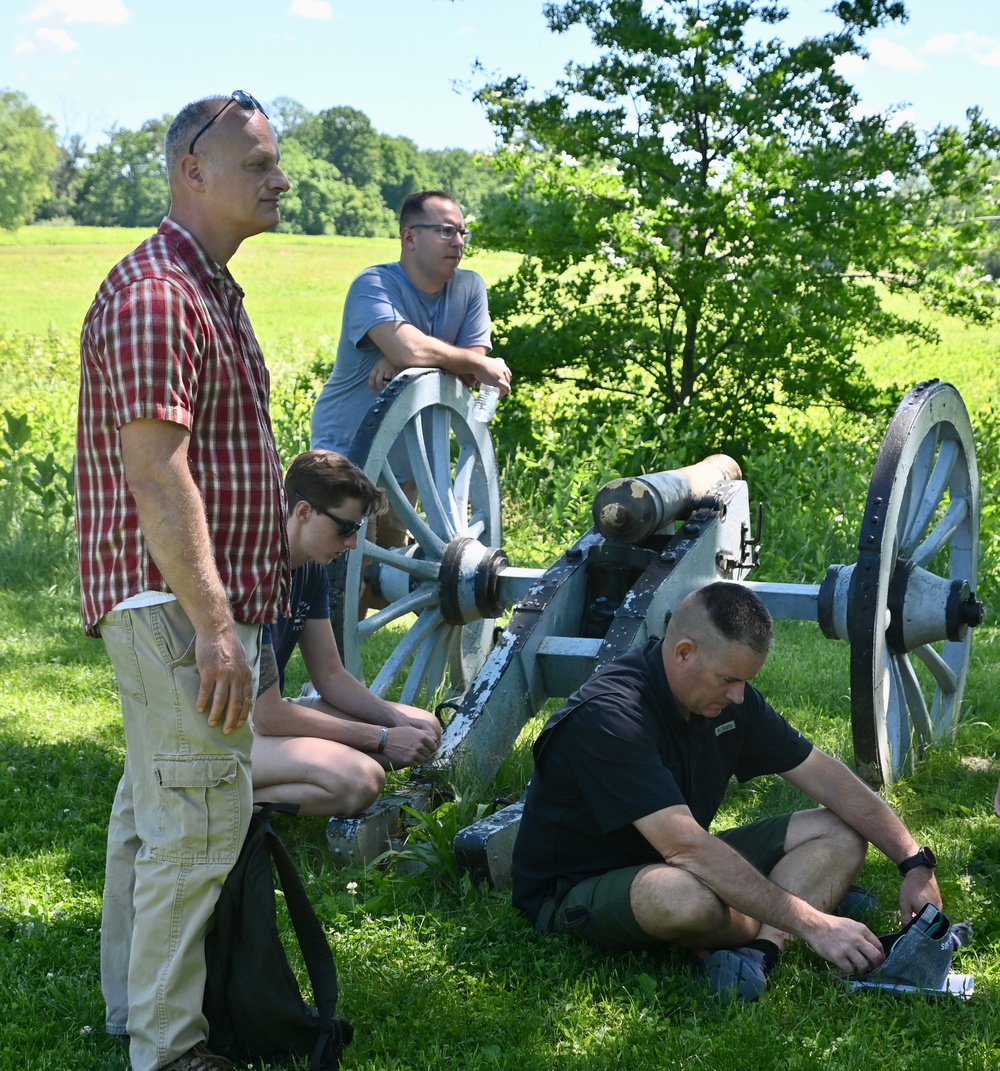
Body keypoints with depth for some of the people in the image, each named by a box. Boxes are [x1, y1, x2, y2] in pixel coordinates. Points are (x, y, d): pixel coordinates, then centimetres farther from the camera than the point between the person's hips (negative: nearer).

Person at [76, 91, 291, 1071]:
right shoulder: (155, 293, -17)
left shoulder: (206, 289, 17)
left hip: (177, 606, 11)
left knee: (151, 807, 18)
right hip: (180, 601, -11)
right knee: (200, 819, -6)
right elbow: (156, 474, -23)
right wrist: (214, 623, -25)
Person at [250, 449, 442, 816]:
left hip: (268, 713, 10)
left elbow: (330, 677, 10)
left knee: (424, 730, 5)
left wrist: (399, 722, -8)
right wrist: (382, 738, -20)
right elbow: (266, 716, -25)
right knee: (360, 779, -33)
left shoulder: (310, 571, 5)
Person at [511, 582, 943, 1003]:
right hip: (575, 891, -8)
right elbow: (685, 846, -36)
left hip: (674, 863, 8)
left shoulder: (728, 695, -4)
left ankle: (757, 949, -25)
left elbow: (825, 776, 3)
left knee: (840, 835, -3)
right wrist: (811, 924, -37)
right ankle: (773, 938, -8)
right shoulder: (607, 716, -30)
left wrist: (915, 862, -5)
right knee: (691, 900, -42)